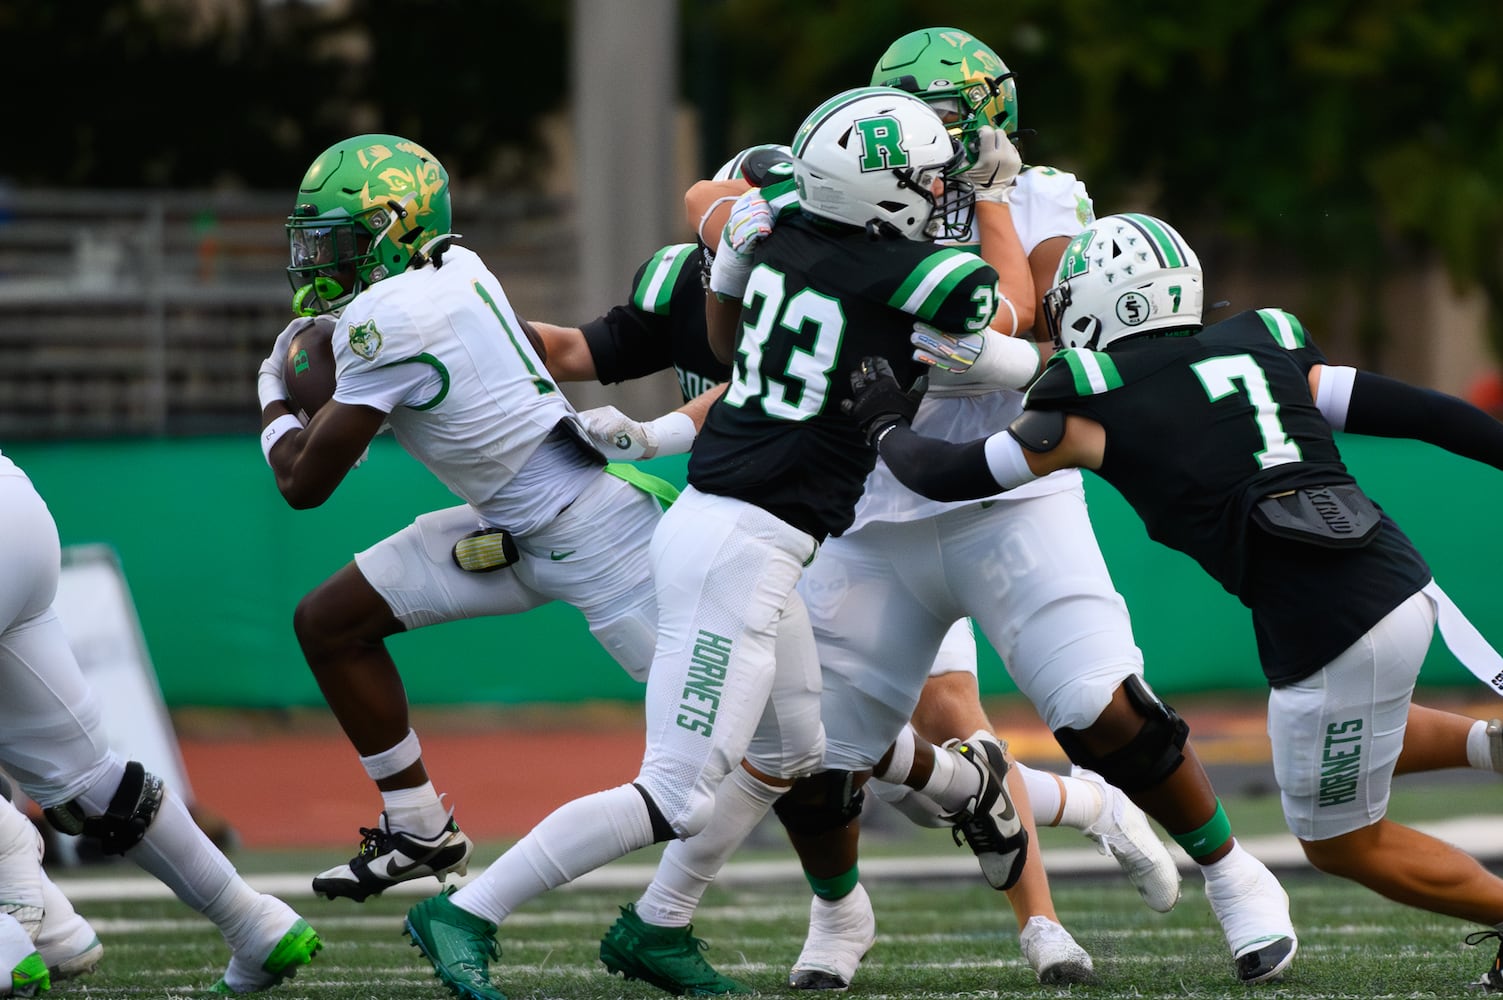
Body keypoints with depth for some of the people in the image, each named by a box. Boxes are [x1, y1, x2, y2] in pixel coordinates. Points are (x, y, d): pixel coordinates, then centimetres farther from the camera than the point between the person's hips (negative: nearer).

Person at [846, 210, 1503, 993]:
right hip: (1401, 581, 7)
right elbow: (1419, 412, 11)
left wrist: (884, 423, 30)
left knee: (1342, 843, 15)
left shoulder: (1093, 400, 1)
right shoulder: (1265, 350, 15)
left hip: (1332, 629, -6)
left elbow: (948, 475, 12)